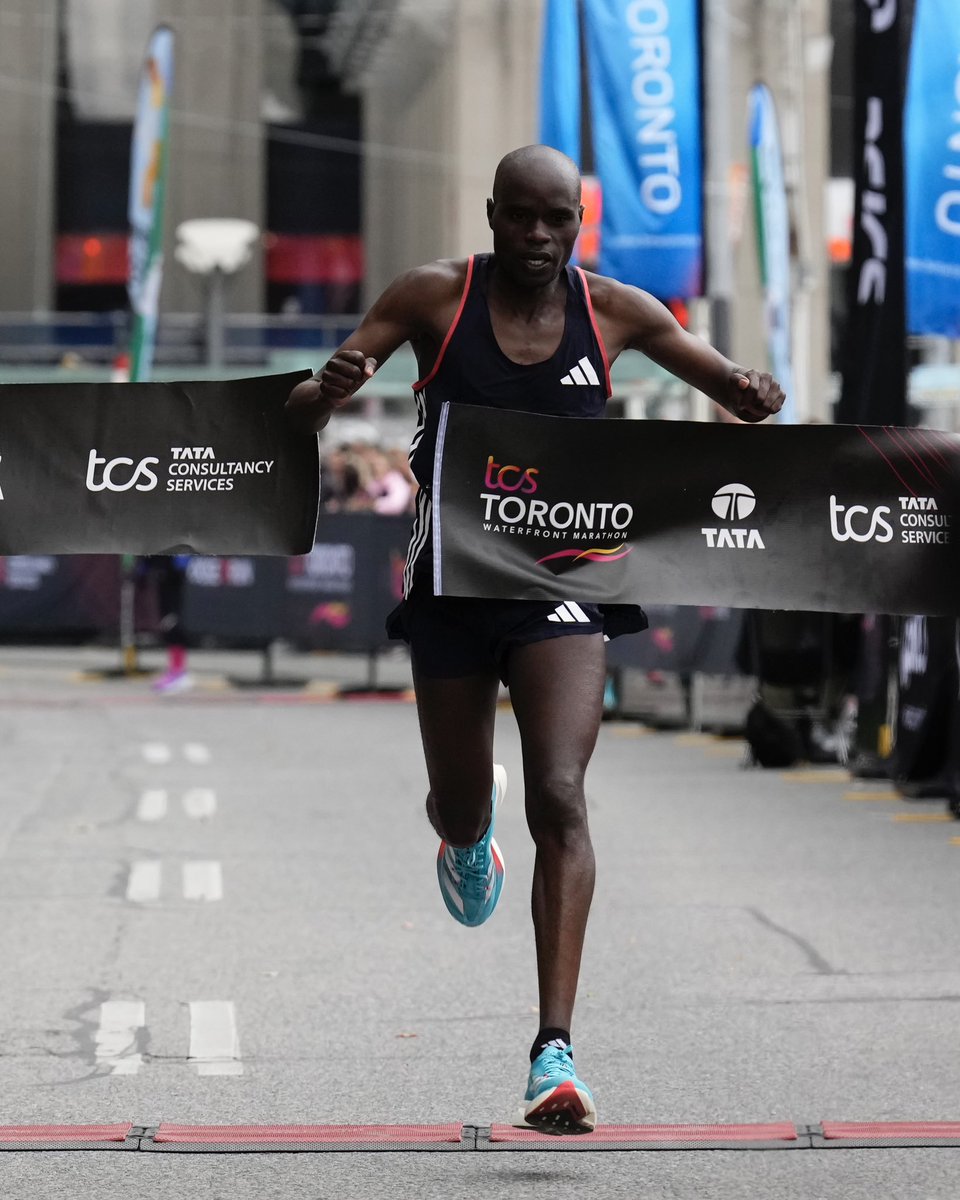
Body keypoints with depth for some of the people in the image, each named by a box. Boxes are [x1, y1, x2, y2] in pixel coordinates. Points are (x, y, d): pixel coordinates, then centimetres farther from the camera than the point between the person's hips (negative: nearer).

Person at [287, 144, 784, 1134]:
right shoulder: (436, 296, -7)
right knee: (459, 814, 16)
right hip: (452, 579, 1)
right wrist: (328, 389, -32)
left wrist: (752, 396, -17)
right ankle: (469, 827, 58)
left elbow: (736, 393, 8)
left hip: (561, 581, -1)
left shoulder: (612, 310, -3)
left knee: (559, 799, -20)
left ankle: (555, 1052, -22)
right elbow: (301, 417, -7)